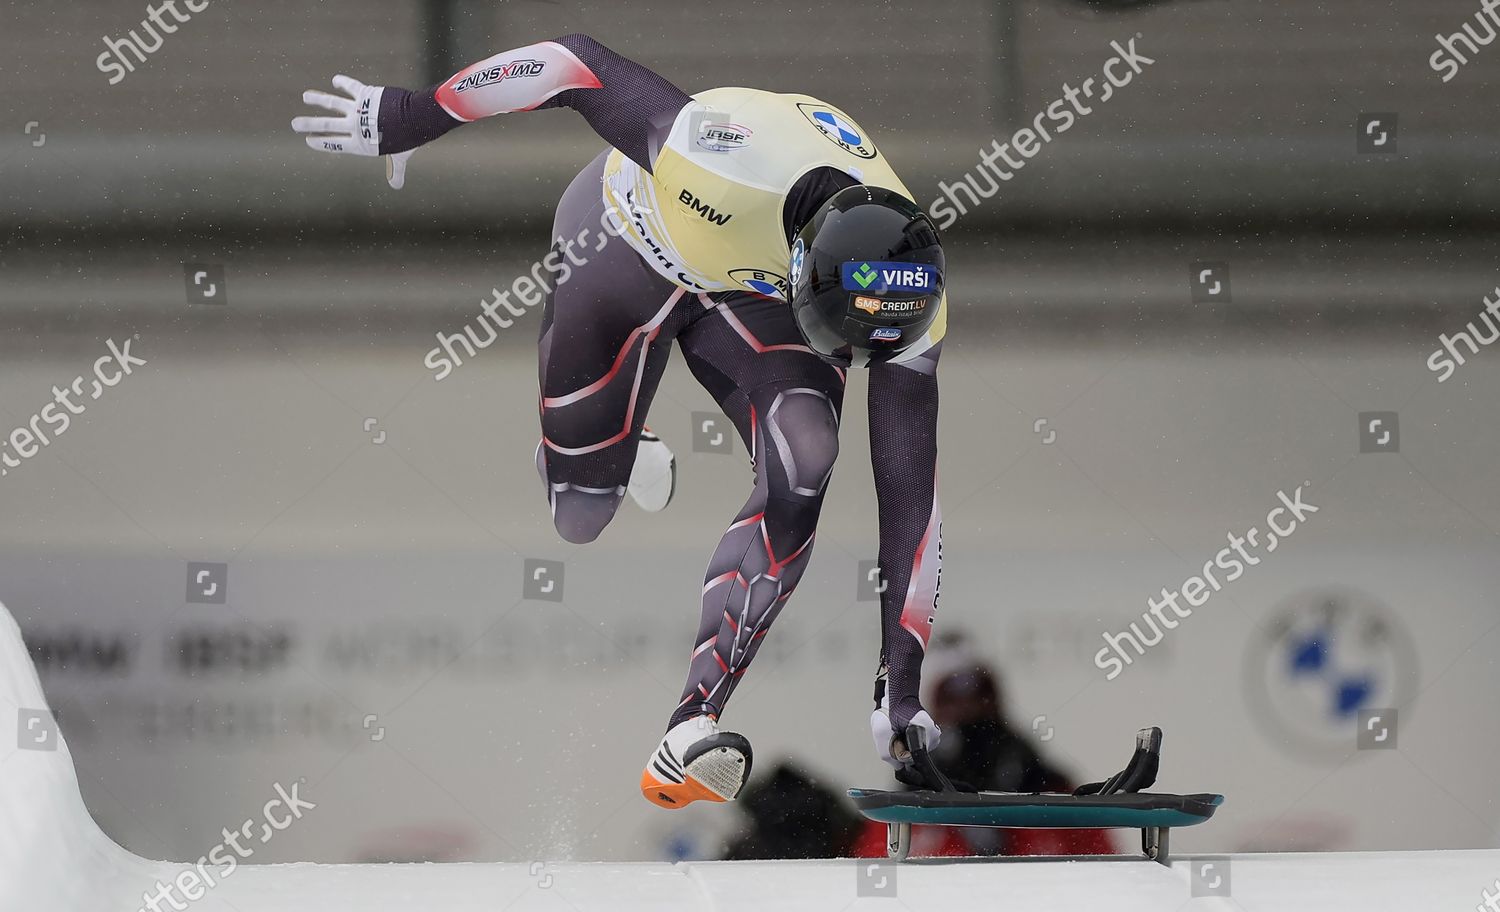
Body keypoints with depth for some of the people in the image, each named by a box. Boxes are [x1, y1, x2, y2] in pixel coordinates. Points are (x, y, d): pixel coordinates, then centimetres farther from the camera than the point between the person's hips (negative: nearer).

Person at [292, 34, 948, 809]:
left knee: (804, 463, -27)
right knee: (574, 515, 2)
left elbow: (909, 492, -22)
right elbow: (582, 65, -32)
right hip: (634, 242, -2)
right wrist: (412, 115, -23)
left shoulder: (909, 295, -29)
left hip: (751, 296, 2)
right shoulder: (735, 160, -44)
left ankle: (692, 730, -27)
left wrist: (901, 679, -21)